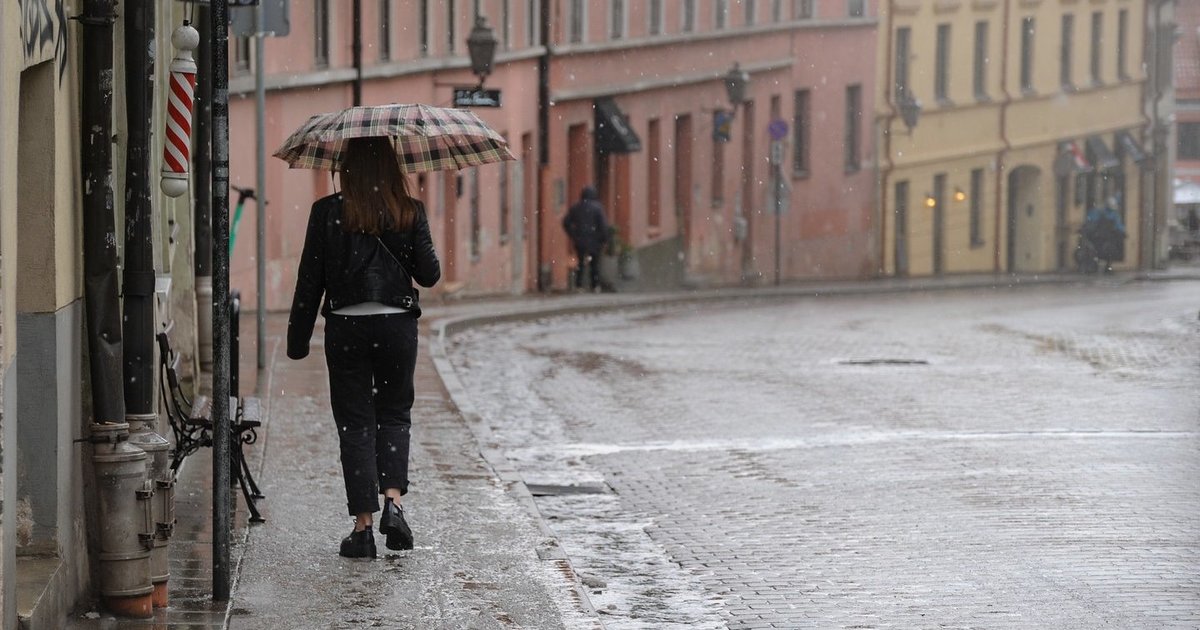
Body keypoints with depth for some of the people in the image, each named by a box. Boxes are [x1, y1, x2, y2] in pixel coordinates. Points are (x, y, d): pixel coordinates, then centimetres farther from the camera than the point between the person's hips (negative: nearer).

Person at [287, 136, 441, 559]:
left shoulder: (327, 213, -4)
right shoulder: (410, 212, -3)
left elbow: (310, 279, -2)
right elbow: (429, 275, 0)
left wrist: (298, 338, 4)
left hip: (345, 328, -1)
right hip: (397, 326, 1)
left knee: (354, 424, 6)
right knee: (395, 414, 18)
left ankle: (363, 526, 3)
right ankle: (393, 500, -3)